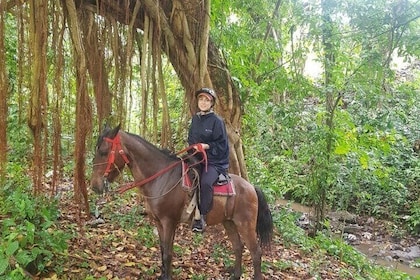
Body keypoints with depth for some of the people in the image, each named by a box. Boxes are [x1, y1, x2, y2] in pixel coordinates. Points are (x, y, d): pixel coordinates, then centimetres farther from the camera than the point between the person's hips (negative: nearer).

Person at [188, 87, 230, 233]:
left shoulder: (217, 121, -7)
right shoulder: (195, 119, 11)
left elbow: (222, 145, -7)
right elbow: (190, 139, 20)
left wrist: (207, 146, -20)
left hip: (215, 162, -7)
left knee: (205, 182, -34)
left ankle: (201, 216, -20)